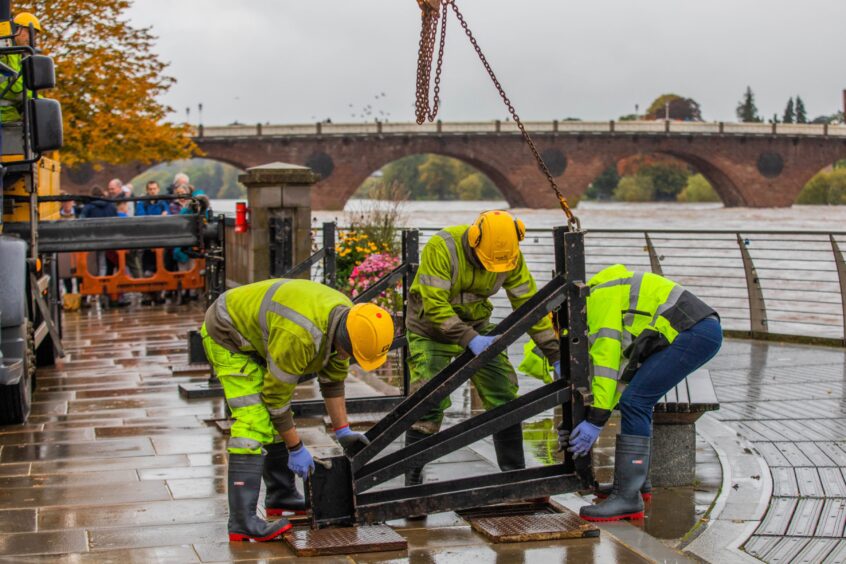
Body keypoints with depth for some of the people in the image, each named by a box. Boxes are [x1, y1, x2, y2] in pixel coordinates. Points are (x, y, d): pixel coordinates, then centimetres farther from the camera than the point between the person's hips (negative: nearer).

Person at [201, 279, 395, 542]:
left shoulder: (346, 319, -10)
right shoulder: (299, 337, -37)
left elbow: (333, 379, 5)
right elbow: (276, 395, -25)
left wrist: (343, 431, 4)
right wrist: (296, 448, -16)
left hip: (251, 330, 10)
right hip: (228, 336, -10)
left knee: (278, 420, 14)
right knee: (255, 421, -19)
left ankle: (282, 496, 27)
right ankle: (242, 521, -22)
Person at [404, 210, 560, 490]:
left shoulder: (511, 256, -16)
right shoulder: (441, 247, -31)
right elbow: (434, 305, -33)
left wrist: (555, 355, -14)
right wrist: (469, 339, -41)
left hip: (476, 325, 5)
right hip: (432, 327, -4)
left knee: (504, 397, 1)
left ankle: (515, 474, 15)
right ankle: (412, 482, -5)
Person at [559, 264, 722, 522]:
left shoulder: (599, 298, -5)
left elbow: (605, 363, -13)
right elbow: (620, 371, 22)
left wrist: (595, 421, -13)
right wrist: (586, 422, 17)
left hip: (695, 333, -11)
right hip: (704, 329, 11)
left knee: (635, 401, -14)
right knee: (638, 401, 19)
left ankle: (628, 497, -16)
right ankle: (637, 481, 27)